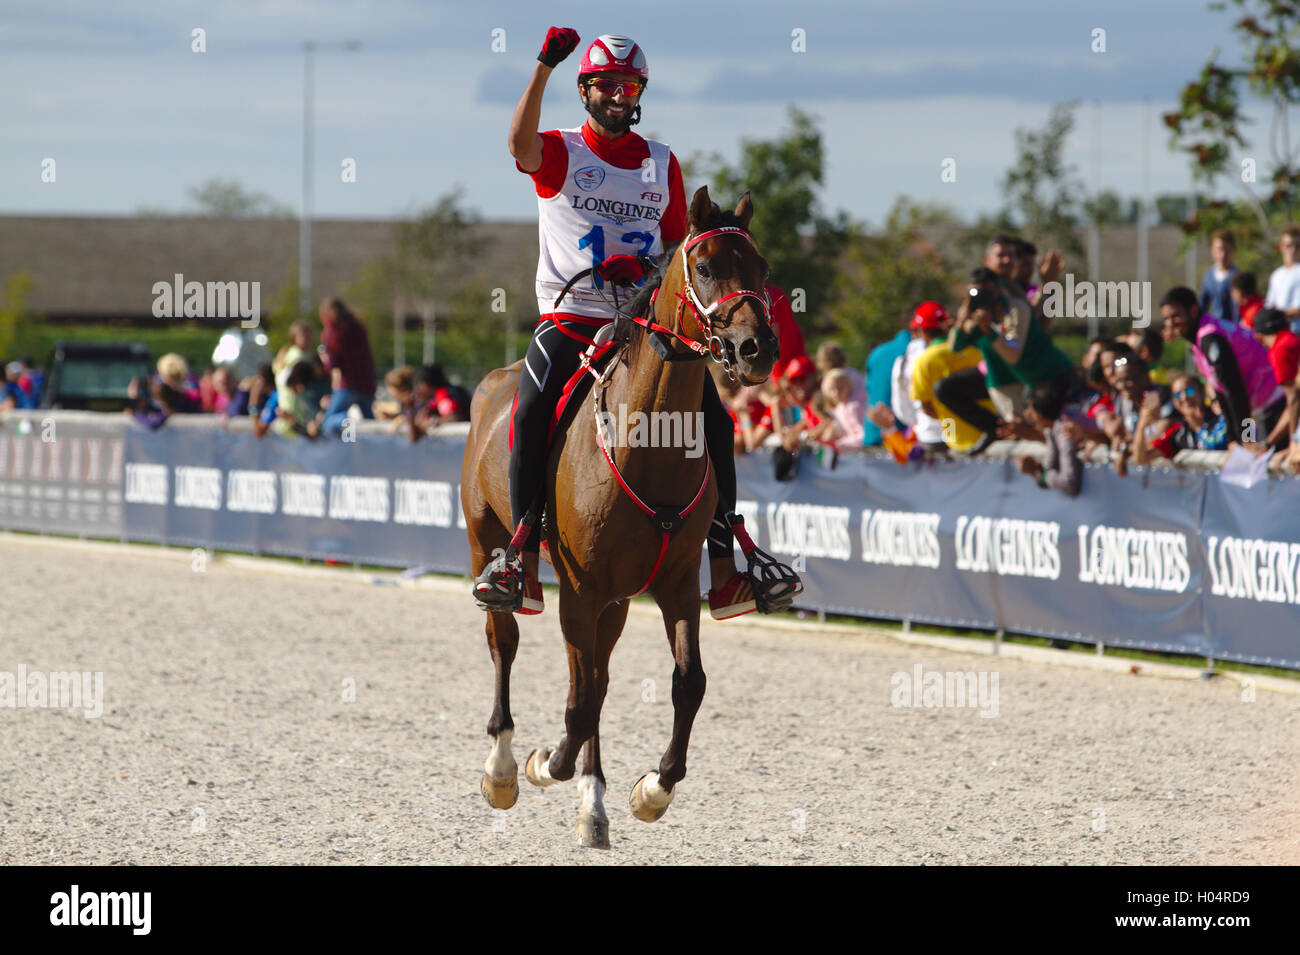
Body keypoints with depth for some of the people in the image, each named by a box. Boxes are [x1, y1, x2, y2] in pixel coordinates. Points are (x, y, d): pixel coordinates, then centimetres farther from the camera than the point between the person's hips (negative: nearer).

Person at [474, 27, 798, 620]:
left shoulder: (662, 164, 14)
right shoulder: (560, 153, 3)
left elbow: (678, 248, 14)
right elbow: (521, 143, -21)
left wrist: (643, 267, -8)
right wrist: (544, 67, -31)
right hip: (569, 319, -3)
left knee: (715, 423, -10)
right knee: (531, 412, -28)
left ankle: (725, 575, -7)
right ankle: (522, 565, -26)